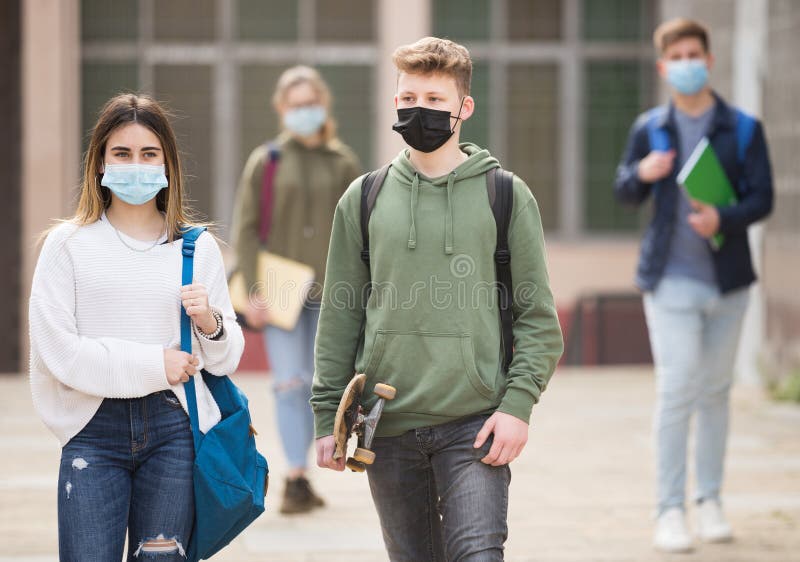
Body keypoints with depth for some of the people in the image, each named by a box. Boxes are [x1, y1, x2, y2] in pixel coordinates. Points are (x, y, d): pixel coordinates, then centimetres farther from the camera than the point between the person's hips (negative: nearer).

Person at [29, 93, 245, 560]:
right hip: (94, 431, -2)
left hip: (174, 430, 2)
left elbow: (227, 360, 10)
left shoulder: (199, 247, 10)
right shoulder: (69, 244, 3)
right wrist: (152, 365, -8)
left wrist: (210, 324, -11)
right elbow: (57, 351, -6)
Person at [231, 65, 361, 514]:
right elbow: (246, 229, -1)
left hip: (328, 292, 2)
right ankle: (297, 480, -12)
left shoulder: (344, 164, 5)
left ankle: (301, 476, 18)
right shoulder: (266, 162, 1)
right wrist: (253, 292, -9)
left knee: (315, 387, 4)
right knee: (289, 383, -10)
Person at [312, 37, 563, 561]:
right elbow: (340, 318, 11)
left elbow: (538, 318, 2)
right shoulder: (364, 200, 9)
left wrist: (517, 404, -9)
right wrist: (328, 417, 5)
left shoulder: (507, 196, 3)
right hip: (388, 428, 3)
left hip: (476, 424, -2)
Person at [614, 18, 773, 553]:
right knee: (677, 389, -10)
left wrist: (723, 218, -23)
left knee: (716, 391, 11)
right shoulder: (650, 129, 5)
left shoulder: (743, 129, 2)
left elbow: (762, 198, -3)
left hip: (727, 278, 1)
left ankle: (711, 500, 23)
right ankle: (670, 510, -7)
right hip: (671, 280, -1)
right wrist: (641, 173, -11)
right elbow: (624, 193, 13)